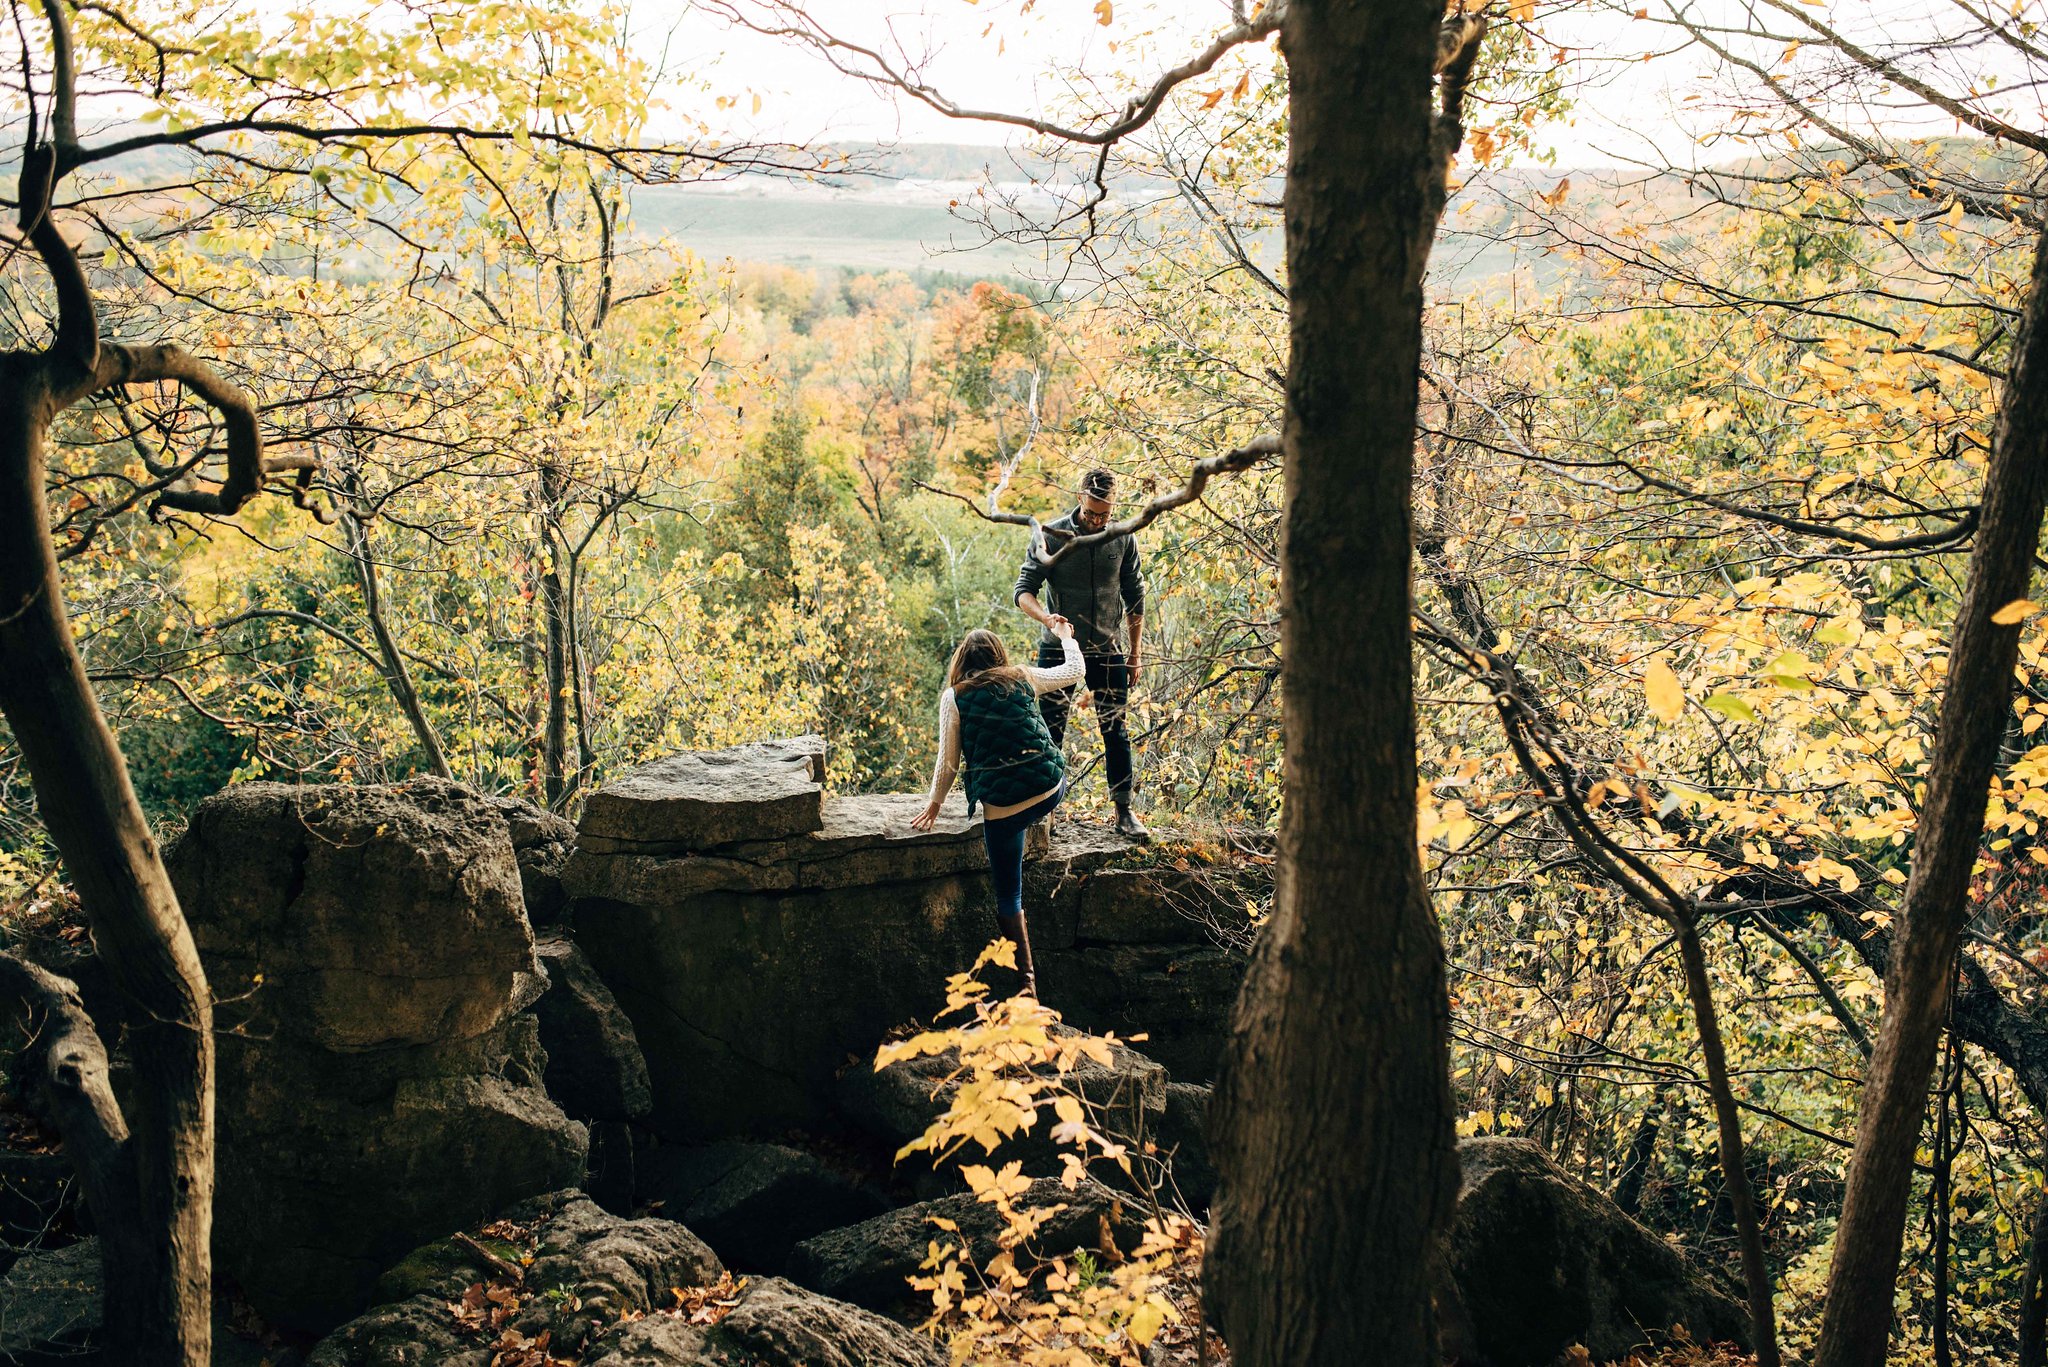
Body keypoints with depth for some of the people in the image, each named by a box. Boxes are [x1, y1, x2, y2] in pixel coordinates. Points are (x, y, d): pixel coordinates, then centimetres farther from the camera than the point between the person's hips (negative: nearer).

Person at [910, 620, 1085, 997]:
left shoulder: (954, 698, 2)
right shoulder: (1022, 679, 9)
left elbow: (949, 762, 5)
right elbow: (1075, 670, 23)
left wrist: (934, 804, 21)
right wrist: (1064, 636, 42)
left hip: (1003, 806, -2)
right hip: (1053, 790, 2)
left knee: (1009, 896, 10)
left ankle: (1028, 981, 9)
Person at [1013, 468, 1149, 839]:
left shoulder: (1123, 539, -1)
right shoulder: (1052, 535, -9)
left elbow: (1135, 599, 8)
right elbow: (1024, 589, -12)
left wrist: (1135, 652, 9)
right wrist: (1046, 617, -33)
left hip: (1108, 651, 2)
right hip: (1059, 651, -2)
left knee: (1115, 731, 6)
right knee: (1051, 732, 4)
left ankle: (1124, 811, 14)